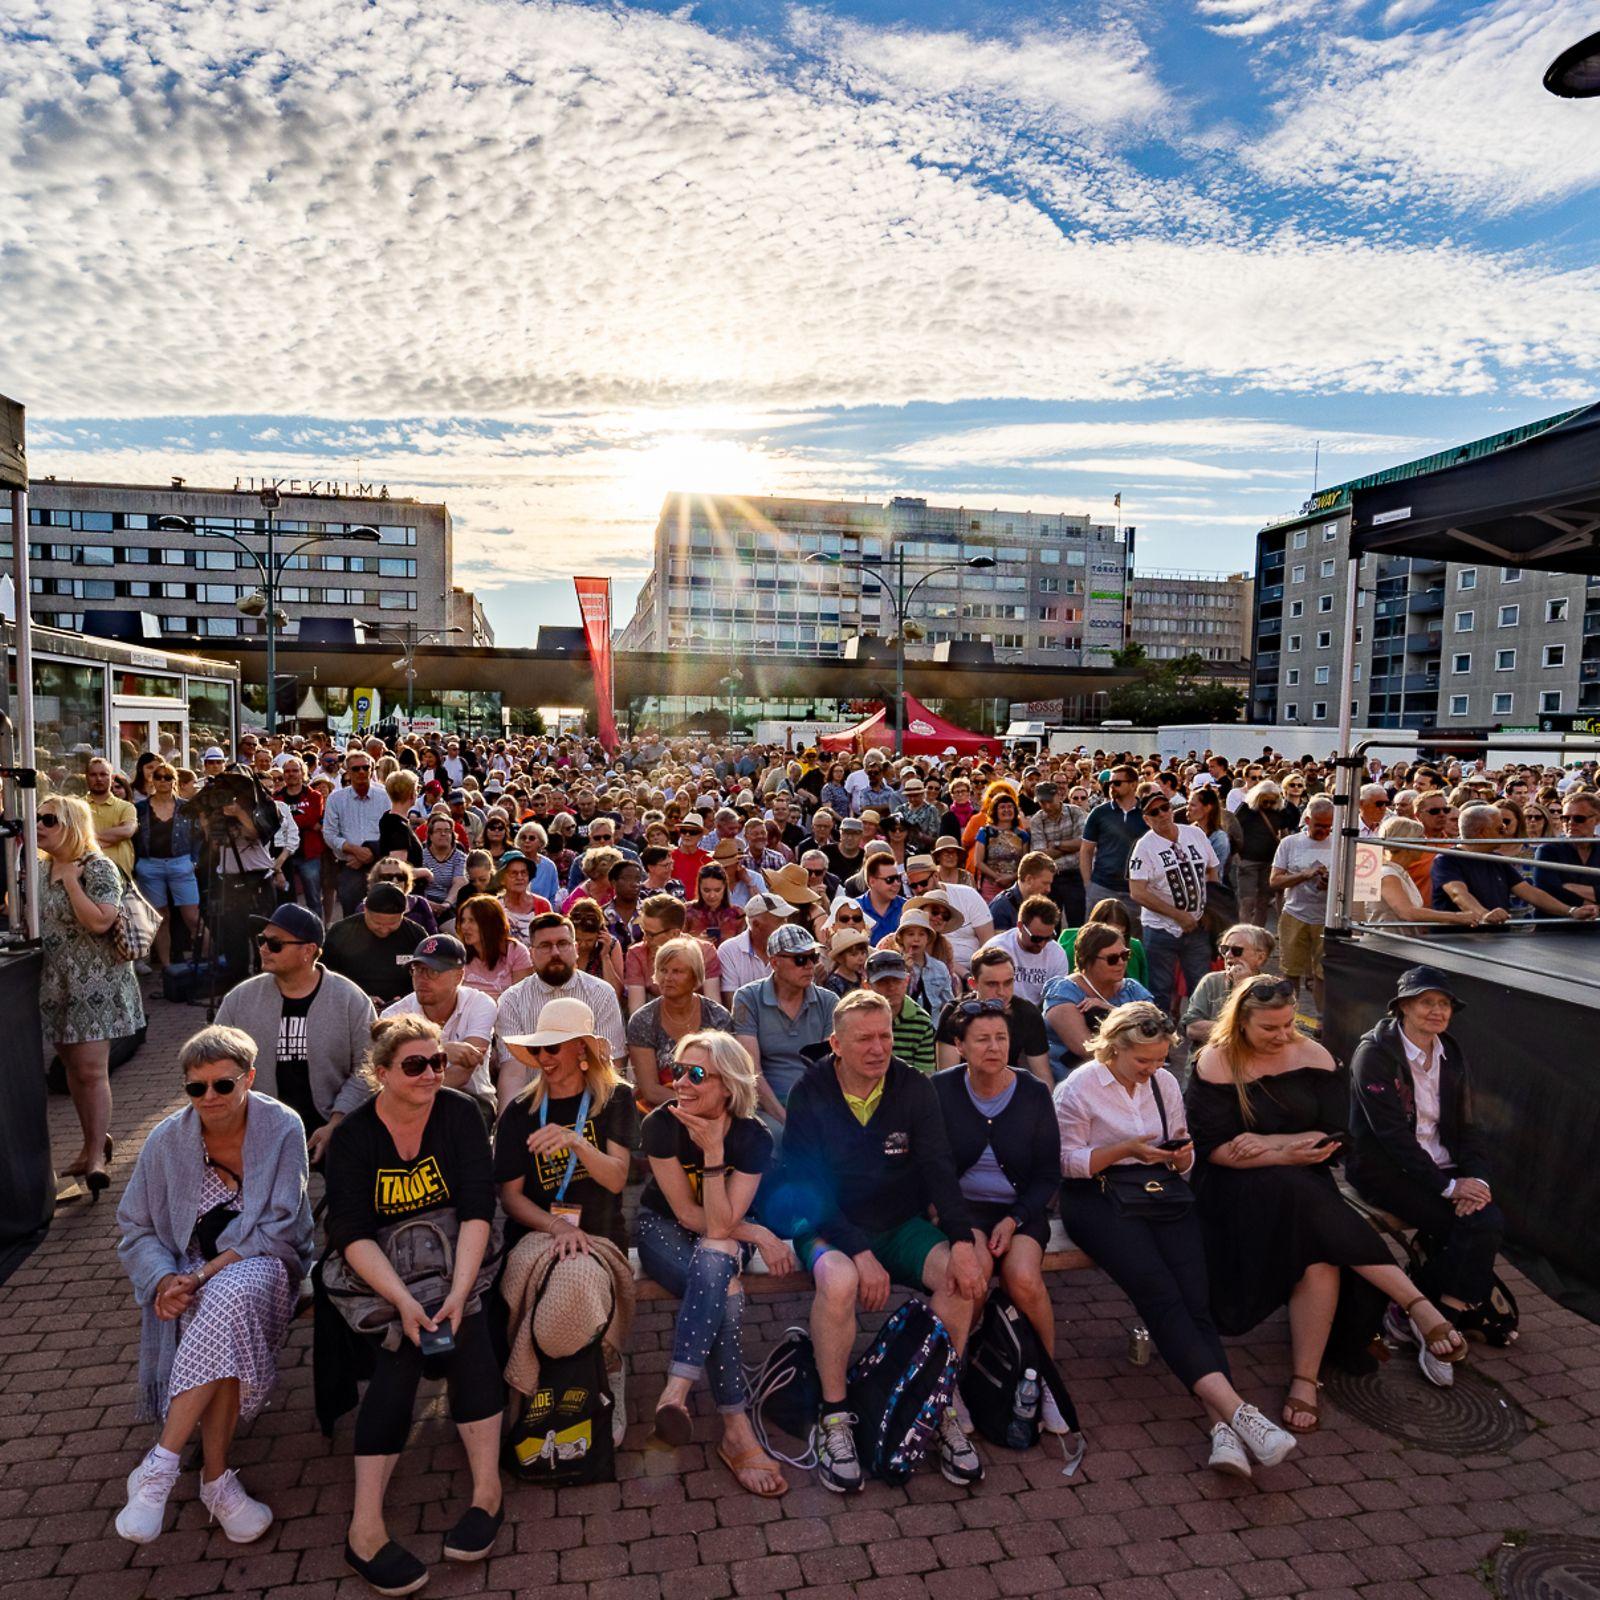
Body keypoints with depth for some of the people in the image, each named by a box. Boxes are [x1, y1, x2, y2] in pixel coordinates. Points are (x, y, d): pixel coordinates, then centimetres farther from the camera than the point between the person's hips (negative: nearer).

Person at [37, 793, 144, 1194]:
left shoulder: (98, 868, -13)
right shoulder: (43, 867, 10)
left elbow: (99, 921, -24)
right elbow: (36, 916, 23)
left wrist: (70, 878, -19)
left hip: (94, 983, -8)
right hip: (56, 984, 8)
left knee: (91, 1070, -7)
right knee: (73, 1066, 15)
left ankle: (97, 1155, 2)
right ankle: (94, 1141, 29)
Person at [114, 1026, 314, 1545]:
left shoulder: (281, 1128, -11)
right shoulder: (167, 1140, -3)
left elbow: (278, 1227, -12)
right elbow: (135, 1229, 4)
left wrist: (206, 1272, -23)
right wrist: (165, 1278, -16)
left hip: (262, 1263, -1)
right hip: (189, 1271, 2)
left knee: (228, 1298, -37)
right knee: (224, 1326, -33)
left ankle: (160, 1466, -29)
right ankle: (217, 1480, -22)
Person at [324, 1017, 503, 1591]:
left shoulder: (459, 1114, -8)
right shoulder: (352, 1136, -8)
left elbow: (477, 1209, -16)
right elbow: (351, 1235, -17)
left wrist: (457, 1292, -30)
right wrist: (405, 1302, -32)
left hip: (455, 1261, 0)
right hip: (381, 1274, 0)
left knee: (463, 1326, -29)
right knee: (400, 1353, -27)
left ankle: (487, 1489, -22)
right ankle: (366, 1526, -24)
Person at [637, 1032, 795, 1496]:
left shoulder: (752, 1137, -20)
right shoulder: (661, 1125, -22)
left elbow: (720, 1225, -27)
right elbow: (688, 1214, -18)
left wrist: (714, 1152, -35)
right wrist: (758, 1234, -16)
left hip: (723, 1239, 1)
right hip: (663, 1228, -1)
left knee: (713, 1260, -37)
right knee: (724, 1292, -32)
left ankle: (677, 1389, -36)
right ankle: (737, 1429, -29)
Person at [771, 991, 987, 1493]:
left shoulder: (914, 1088, -3)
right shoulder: (810, 1095, -11)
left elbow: (939, 1168, -9)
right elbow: (807, 1187, -15)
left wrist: (963, 1243, -24)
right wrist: (860, 1253, -26)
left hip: (902, 1225, 3)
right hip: (831, 1227, -3)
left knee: (961, 1275, -25)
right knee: (839, 1281, -35)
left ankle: (944, 1412, -6)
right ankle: (833, 1421, -14)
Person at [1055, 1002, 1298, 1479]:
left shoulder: (1164, 1082, 14)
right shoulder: (1077, 1088, -2)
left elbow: (1182, 1161, 19)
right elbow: (1068, 1161, -5)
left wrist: (1180, 1155, -6)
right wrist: (1125, 1149, -15)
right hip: (1098, 1198, -4)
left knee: (1193, 1296, -20)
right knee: (1159, 1291, -27)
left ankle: (1224, 1426, -30)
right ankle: (1234, 1407, -32)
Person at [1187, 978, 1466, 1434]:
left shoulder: (1312, 1055, 6)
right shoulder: (1216, 1062, -4)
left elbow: (1333, 1133, 2)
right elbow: (1212, 1147, -10)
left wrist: (1269, 1142, -11)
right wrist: (1284, 1155, -20)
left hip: (1306, 1184, 3)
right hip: (1240, 1186, -3)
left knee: (1320, 1256, -29)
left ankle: (1306, 1378, -20)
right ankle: (1418, 1307, -27)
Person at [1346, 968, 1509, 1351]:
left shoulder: (1451, 1054, 9)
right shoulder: (1375, 1052, -12)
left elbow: (1467, 1125, 7)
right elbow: (1391, 1132, -18)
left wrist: (1476, 1178, -12)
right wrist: (1448, 1186, -20)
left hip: (1438, 1166, 6)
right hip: (1384, 1168, -6)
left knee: (1491, 1222, -19)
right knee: (1468, 1227, -23)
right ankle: (1464, 1308, 1)